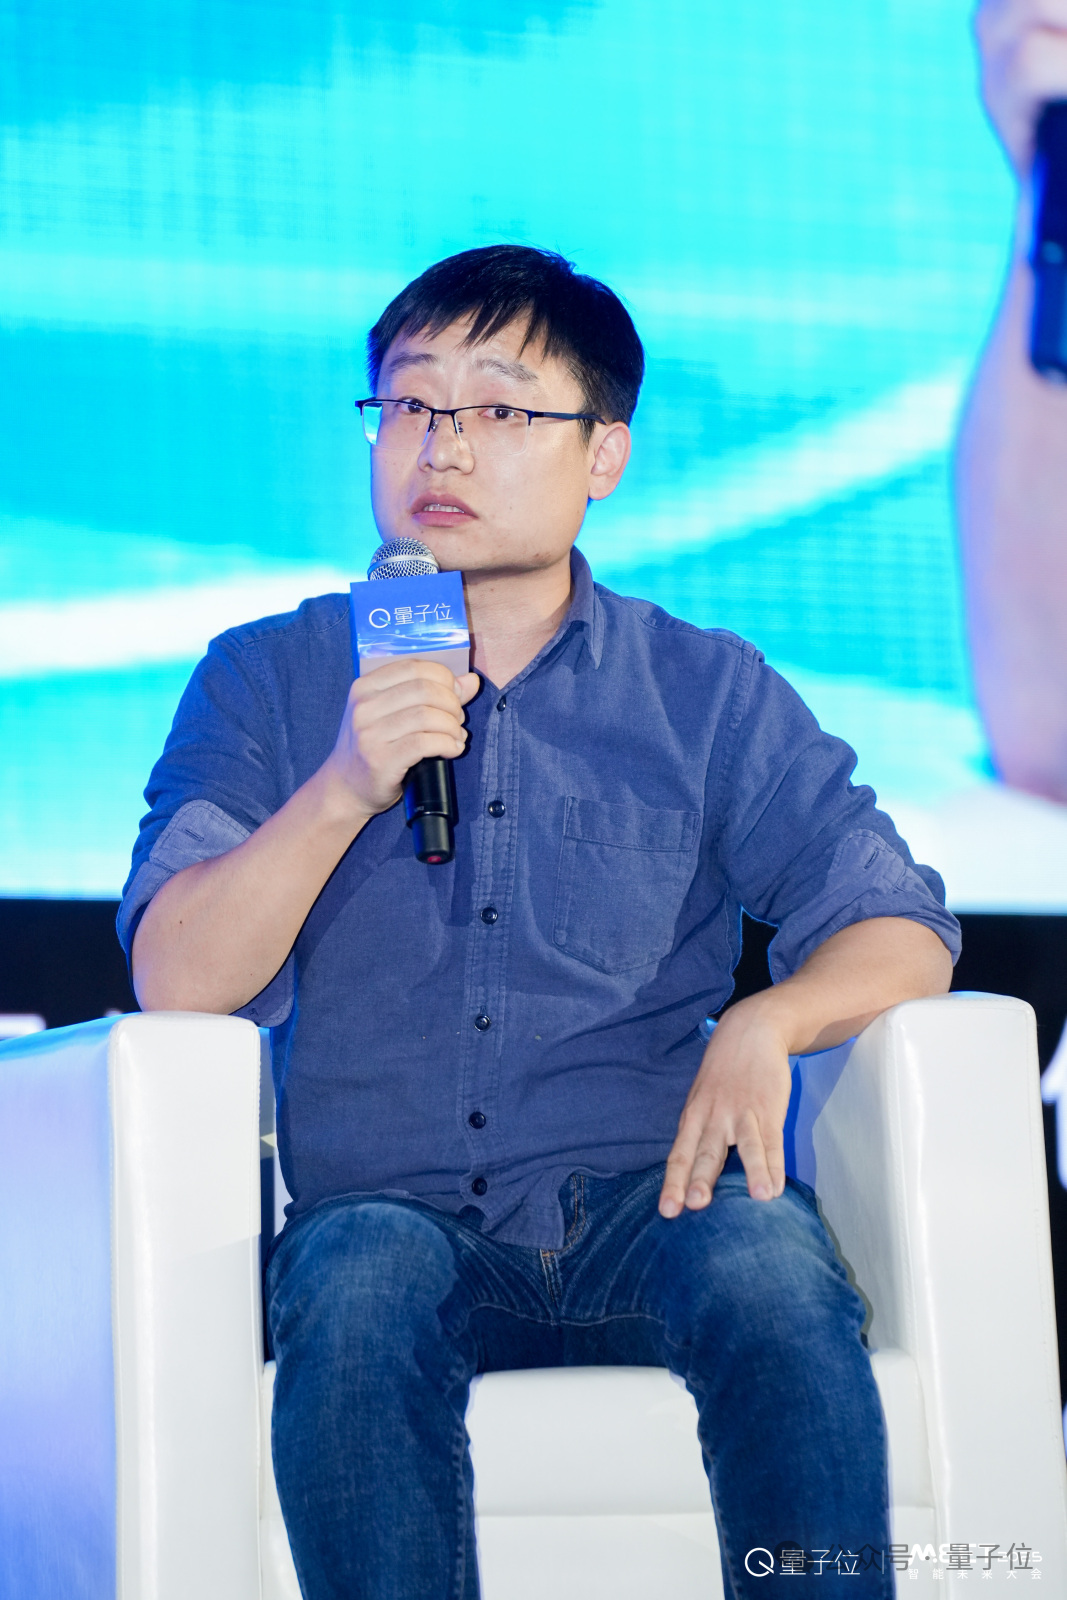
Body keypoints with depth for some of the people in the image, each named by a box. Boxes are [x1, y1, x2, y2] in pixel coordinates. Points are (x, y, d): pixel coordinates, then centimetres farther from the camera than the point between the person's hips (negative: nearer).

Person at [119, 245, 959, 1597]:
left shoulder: (710, 692, 14)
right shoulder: (267, 681, 13)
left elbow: (899, 929, 8)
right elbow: (177, 982, 2)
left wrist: (767, 1023, -14)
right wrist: (345, 786, -14)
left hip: (649, 1198, 0)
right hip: (392, 1212, 0)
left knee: (772, 1268, -34)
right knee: (357, 1288, -35)